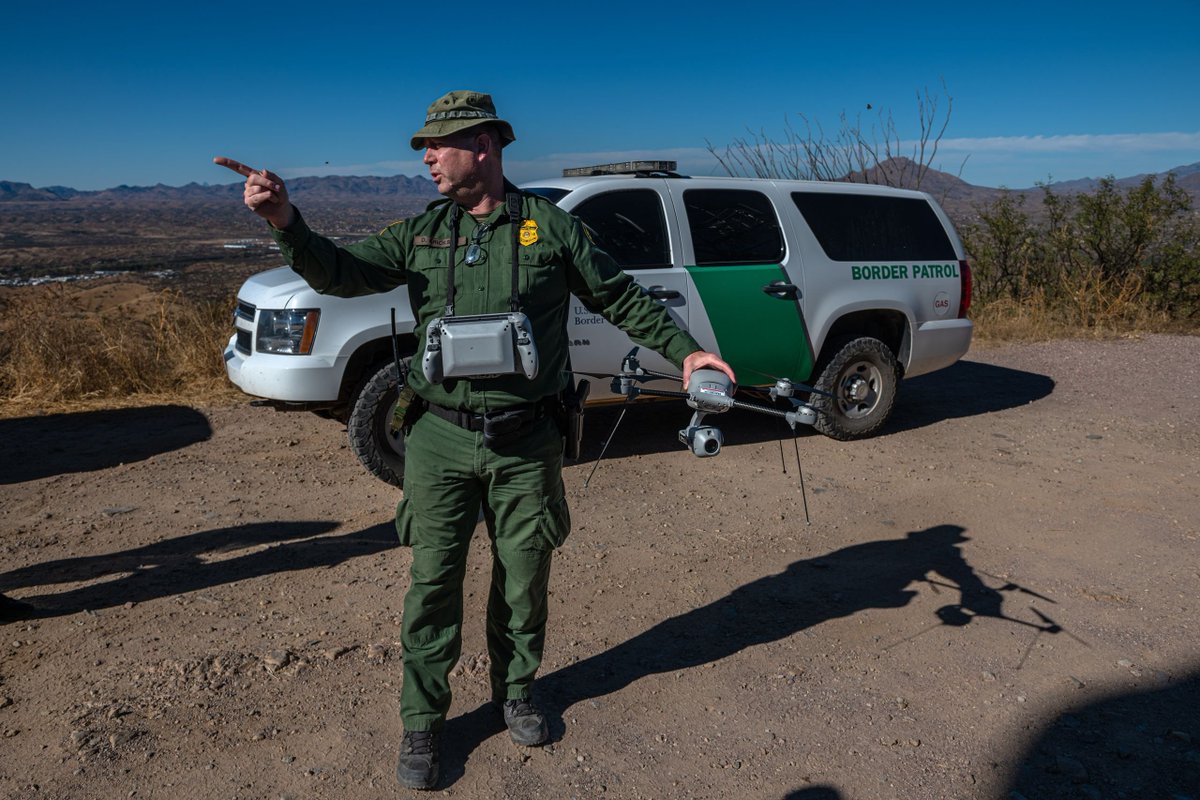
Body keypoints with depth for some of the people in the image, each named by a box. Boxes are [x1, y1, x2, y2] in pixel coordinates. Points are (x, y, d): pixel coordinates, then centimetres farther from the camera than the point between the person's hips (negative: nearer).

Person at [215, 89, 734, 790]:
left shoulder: (551, 225, -1)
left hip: (526, 442, -1)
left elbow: (622, 298, 7)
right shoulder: (421, 232, 5)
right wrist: (285, 219, -22)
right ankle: (423, 724, 24)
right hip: (441, 438, 1)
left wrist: (684, 350, 1)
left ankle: (516, 692, 38)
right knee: (434, 582, 6)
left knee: (524, 580, 13)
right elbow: (341, 272, -5)